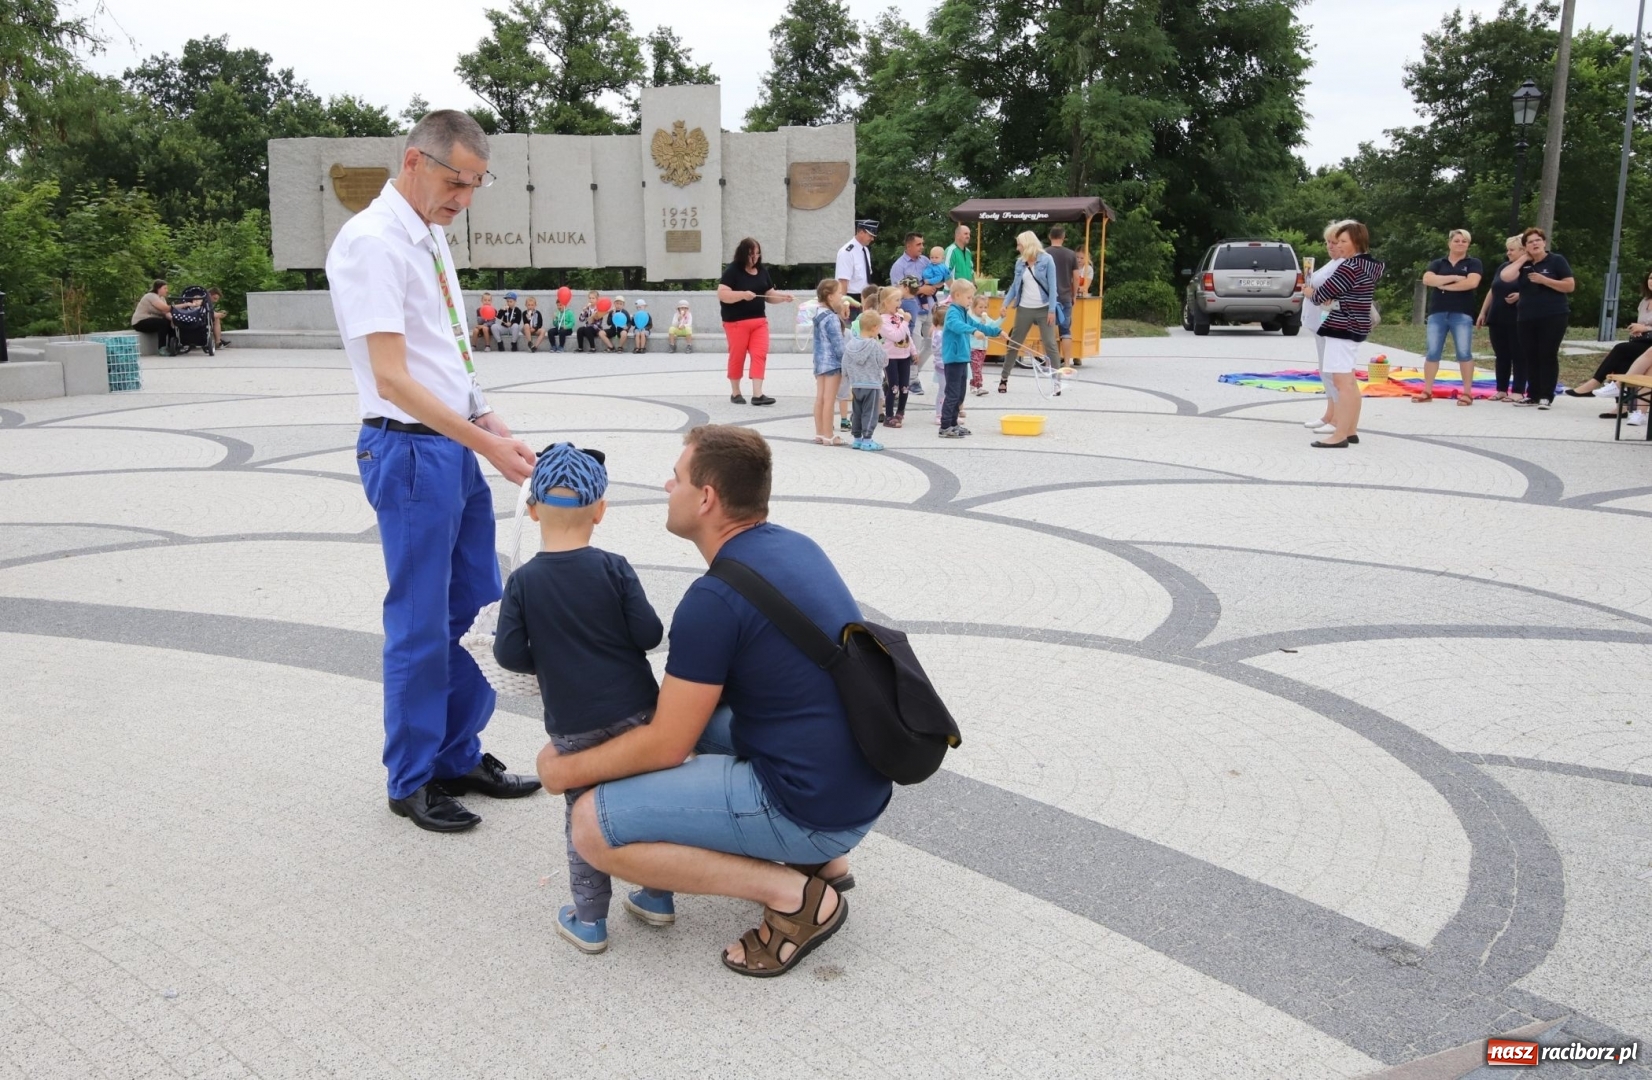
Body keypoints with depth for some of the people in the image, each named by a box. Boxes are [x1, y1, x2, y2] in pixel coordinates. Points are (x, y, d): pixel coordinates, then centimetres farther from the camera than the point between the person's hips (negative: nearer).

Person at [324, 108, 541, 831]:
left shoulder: (429, 236, 13)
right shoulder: (373, 241, -15)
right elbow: (392, 378, -21)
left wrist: (490, 423, 9)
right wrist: (487, 442, -22)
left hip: (458, 444, 9)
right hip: (410, 450, -9)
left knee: (475, 608, 15)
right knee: (422, 624, 2)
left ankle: (458, 756, 30)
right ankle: (411, 779, 19)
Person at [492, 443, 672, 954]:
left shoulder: (523, 581, -8)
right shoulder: (613, 568, -8)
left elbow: (509, 653, -9)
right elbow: (648, 633, -9)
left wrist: (549, 662, 10)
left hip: (571, 725, 0)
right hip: (634, 709, 1)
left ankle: (589, 920, 18)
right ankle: (657, 896, 27)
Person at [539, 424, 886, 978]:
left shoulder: (714, 598, -19)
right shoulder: (796, 546, 7)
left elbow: (666, 744, -12)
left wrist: (567, 769, 2)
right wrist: (675, 698, 22)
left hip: (813, 806, -9)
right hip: (860, 784, 9)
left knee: (593, 825, -8)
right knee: (695, 710, 28)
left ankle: (793, 894, -5)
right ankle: (821, 856, 18)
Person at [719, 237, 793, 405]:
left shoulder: (762, 271, 10)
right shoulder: (732, 271, -9)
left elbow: (769, 294, 16)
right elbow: (722, 294, -16)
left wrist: (783, 297, -3)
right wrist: (742, 294, -27)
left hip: (759, 320, 5)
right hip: (736, 322, -5)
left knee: (760, 355, -5)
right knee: (737, 357, 4)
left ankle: (757, 394, -6)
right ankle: (735, 392, 18)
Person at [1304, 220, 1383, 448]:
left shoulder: (1350, 267, -18)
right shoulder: (1369, 265, 14)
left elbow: (1323, 293, -16)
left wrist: (1309, 292, 6)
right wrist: (1332, 300, 0)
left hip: (1343, 327, -11)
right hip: (1356, 326, 11)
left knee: (1342, 381, -11)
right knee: (1349, 381, 16)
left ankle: (1340, 436, -12)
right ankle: (1351, 431, 22)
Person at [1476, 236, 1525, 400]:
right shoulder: (1502, 267, 15)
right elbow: (1492, 291, 20)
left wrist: (1520, 296, -26)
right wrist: (1483, 312, 15)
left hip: (1517, 320, -7)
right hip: (1497, 319, 7)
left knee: (1518, 356, -3)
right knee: (1501, 356, 9)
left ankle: (1518, 391, -1)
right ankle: (1501, 389, 14)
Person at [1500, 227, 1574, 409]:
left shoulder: (1557, 260, 0)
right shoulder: (1523, 264, 12)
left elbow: (1570, 286, -6)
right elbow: (1505, 276, -7)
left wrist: (1544, 280, -15)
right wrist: (1522, 259, -3)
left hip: (1553, 317, -5)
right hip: (1526, 318, 5)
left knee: (1547, 356, -5)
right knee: (1530, 357, 6)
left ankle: (1546, 397, -2)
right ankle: (1533, 395, 13)